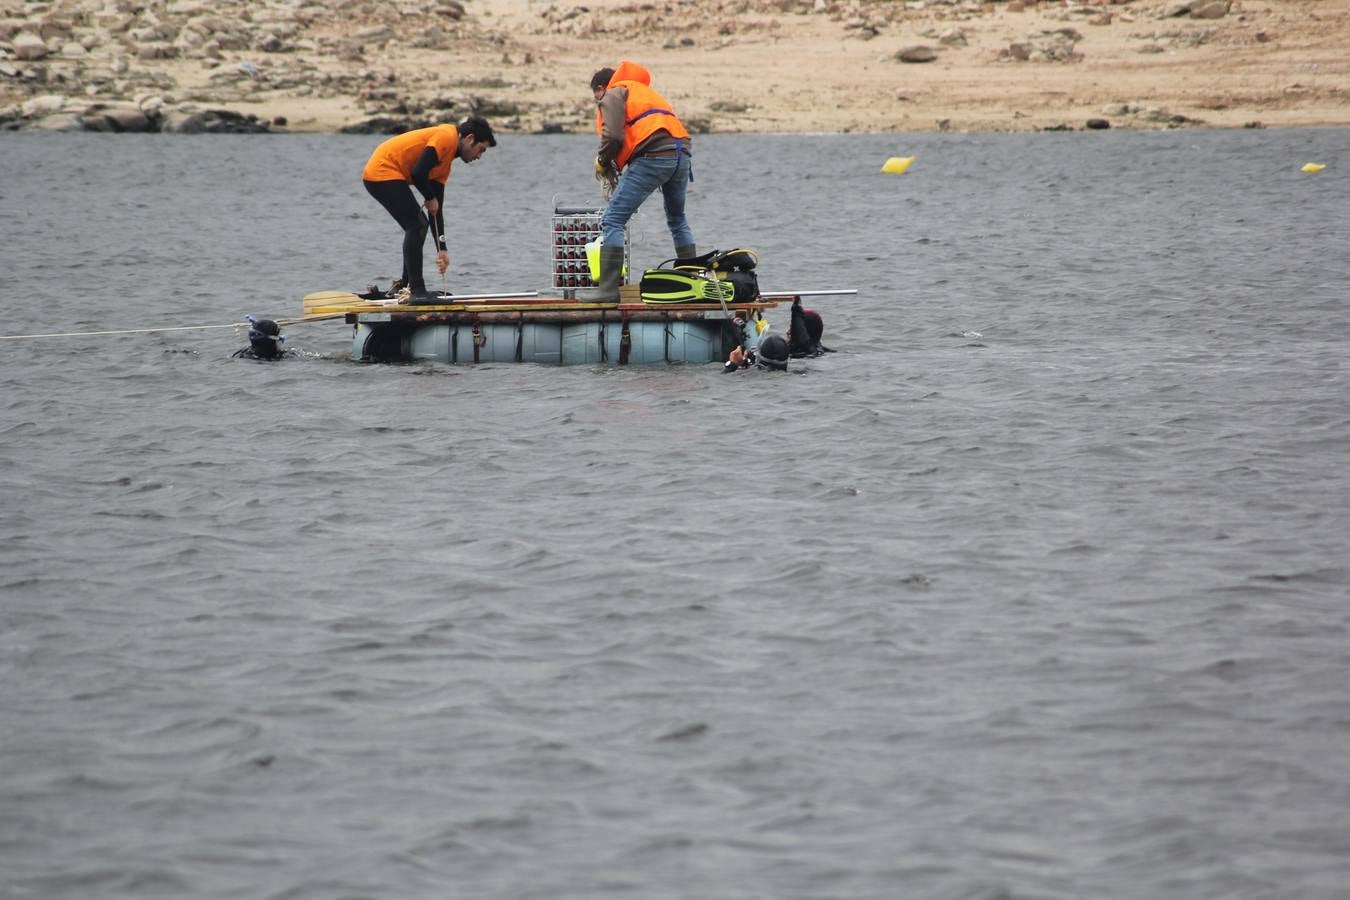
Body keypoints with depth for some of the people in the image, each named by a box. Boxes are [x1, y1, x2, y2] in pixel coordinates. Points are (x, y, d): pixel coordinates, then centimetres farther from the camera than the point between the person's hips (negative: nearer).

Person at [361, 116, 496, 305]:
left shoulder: (446, 162, 17)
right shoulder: (446, 137, -13)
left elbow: (437, 208, 18)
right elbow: (418, 173, -23)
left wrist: (442, 249, 16)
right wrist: (430, 199, -4)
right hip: (383, 172, -11)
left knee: (418, 226, 17)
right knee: (417, 226, -12)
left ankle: (405, 286, 24)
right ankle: (417, 292, -13)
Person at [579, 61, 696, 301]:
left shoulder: (613, 94, 9)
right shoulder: (644, 91, 35)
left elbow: (613, 136, -7)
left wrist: (603, 162, 12)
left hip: (654, 156, -8)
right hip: (682, 151, 8)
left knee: (612, 220, -5)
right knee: (678, 220, 29)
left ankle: (608, 288, -13)